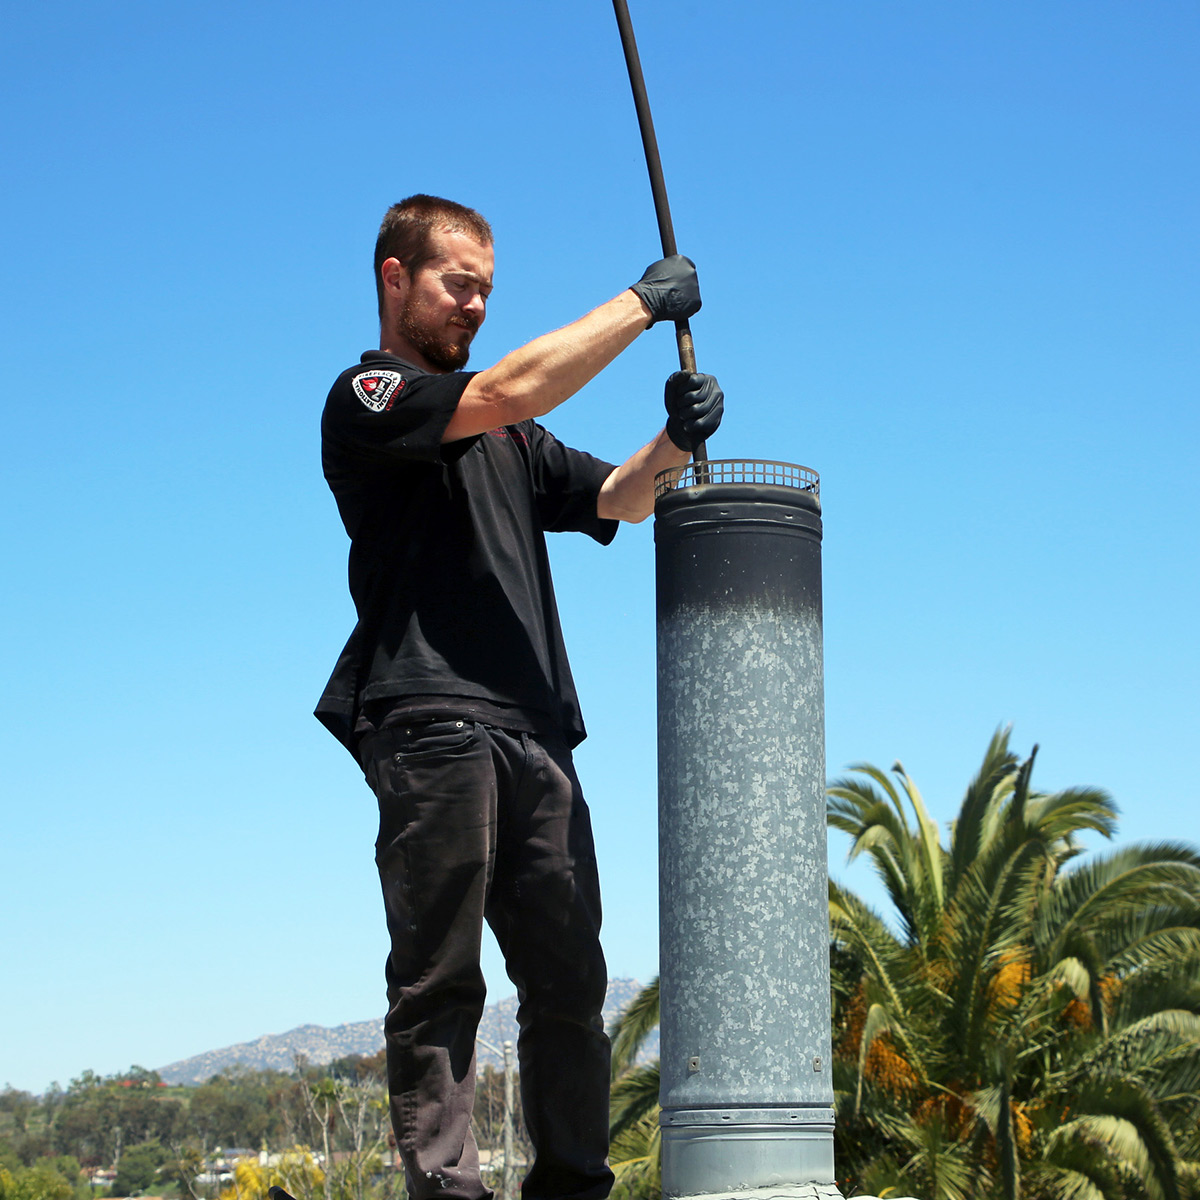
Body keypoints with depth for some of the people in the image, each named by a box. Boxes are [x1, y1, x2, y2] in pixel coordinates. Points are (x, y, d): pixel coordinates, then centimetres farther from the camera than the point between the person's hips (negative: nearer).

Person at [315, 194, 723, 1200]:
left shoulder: (512, 440, 28)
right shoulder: (366, 399, 4)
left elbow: (617, 500, 22)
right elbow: (506, 394, -12)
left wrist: (673, 441, 1)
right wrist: (642, 303, -6)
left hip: (534, 737, 7)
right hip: (431, 729, -7)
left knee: (570, 975, 2)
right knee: (440, 982, -9)